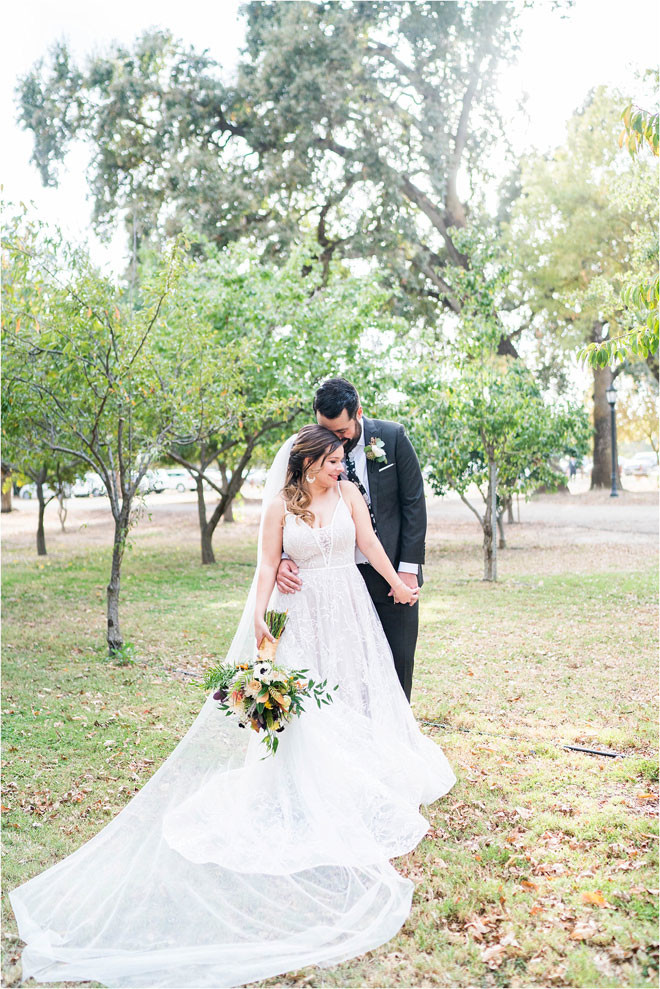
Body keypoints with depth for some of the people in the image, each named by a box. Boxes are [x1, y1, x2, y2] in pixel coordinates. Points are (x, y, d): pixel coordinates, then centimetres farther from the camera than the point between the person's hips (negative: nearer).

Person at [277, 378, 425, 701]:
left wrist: (409, 568, -8)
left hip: (392, 573, -1)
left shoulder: (393, 437, -7)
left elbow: (413, 502, -4)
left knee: (398, 660, 6)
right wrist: (284, 559, -20)